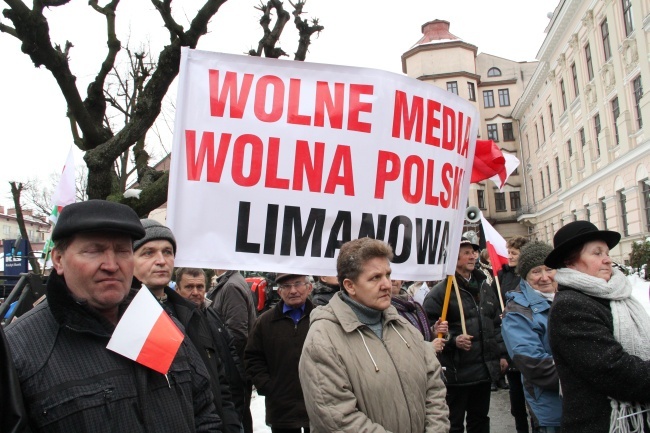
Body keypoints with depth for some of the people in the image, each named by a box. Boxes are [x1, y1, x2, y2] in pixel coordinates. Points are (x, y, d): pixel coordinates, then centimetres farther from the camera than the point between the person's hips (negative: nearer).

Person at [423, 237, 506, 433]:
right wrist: (453, 340, -26)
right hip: (457, 372, -6)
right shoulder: (440, 291, -12)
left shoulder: (485, 288, 11)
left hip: (485, 368, 7)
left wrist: (501, 354, 13)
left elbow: (497, 324, 17)